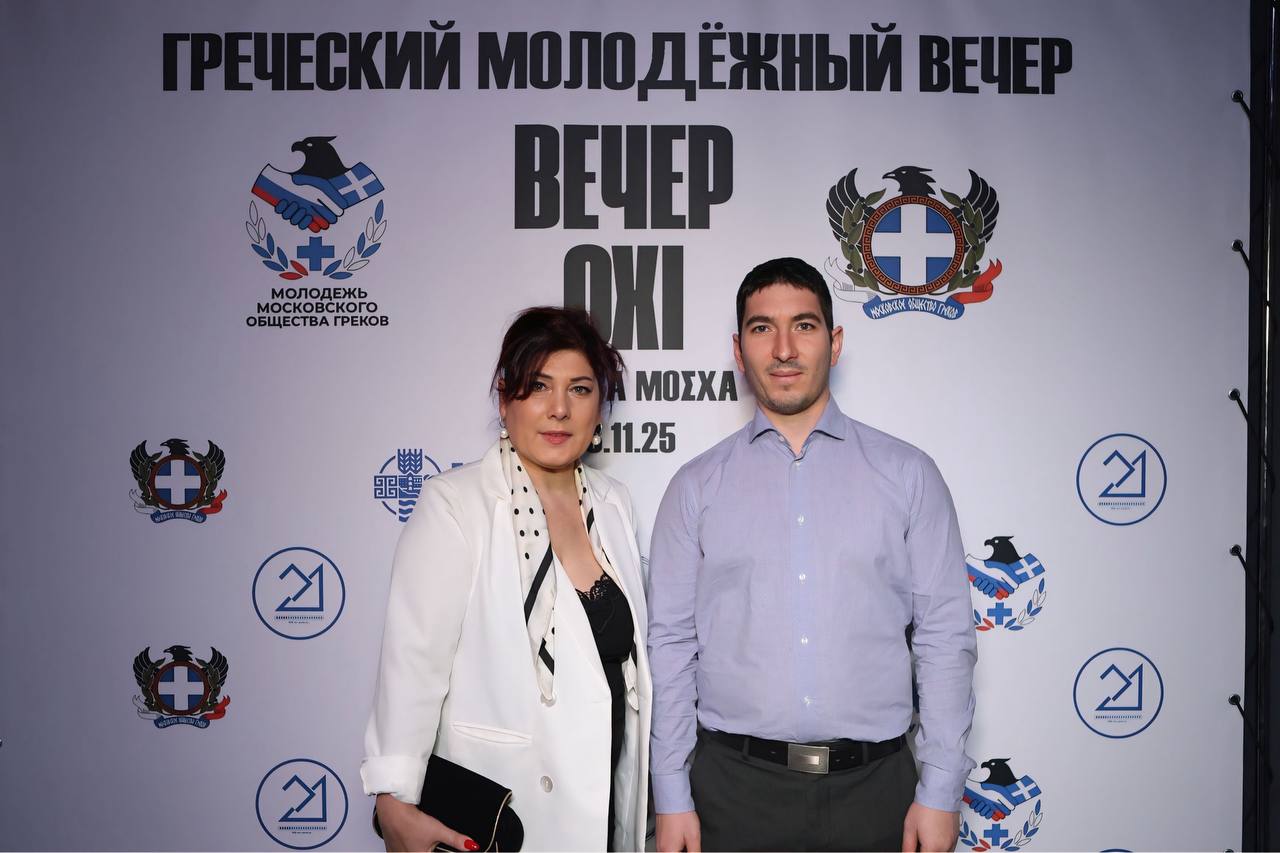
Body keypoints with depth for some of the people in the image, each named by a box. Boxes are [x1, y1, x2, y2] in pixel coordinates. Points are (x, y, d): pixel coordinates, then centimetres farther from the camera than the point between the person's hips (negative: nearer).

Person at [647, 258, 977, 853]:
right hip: (735, 785, 0)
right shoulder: (697, 487, 3)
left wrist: (940, 792, -3)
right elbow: (671, 645, 2)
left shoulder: (908, 475, 2)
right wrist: (671, 798, -1)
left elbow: (945, 639, 1)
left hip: (873, 786, 0)